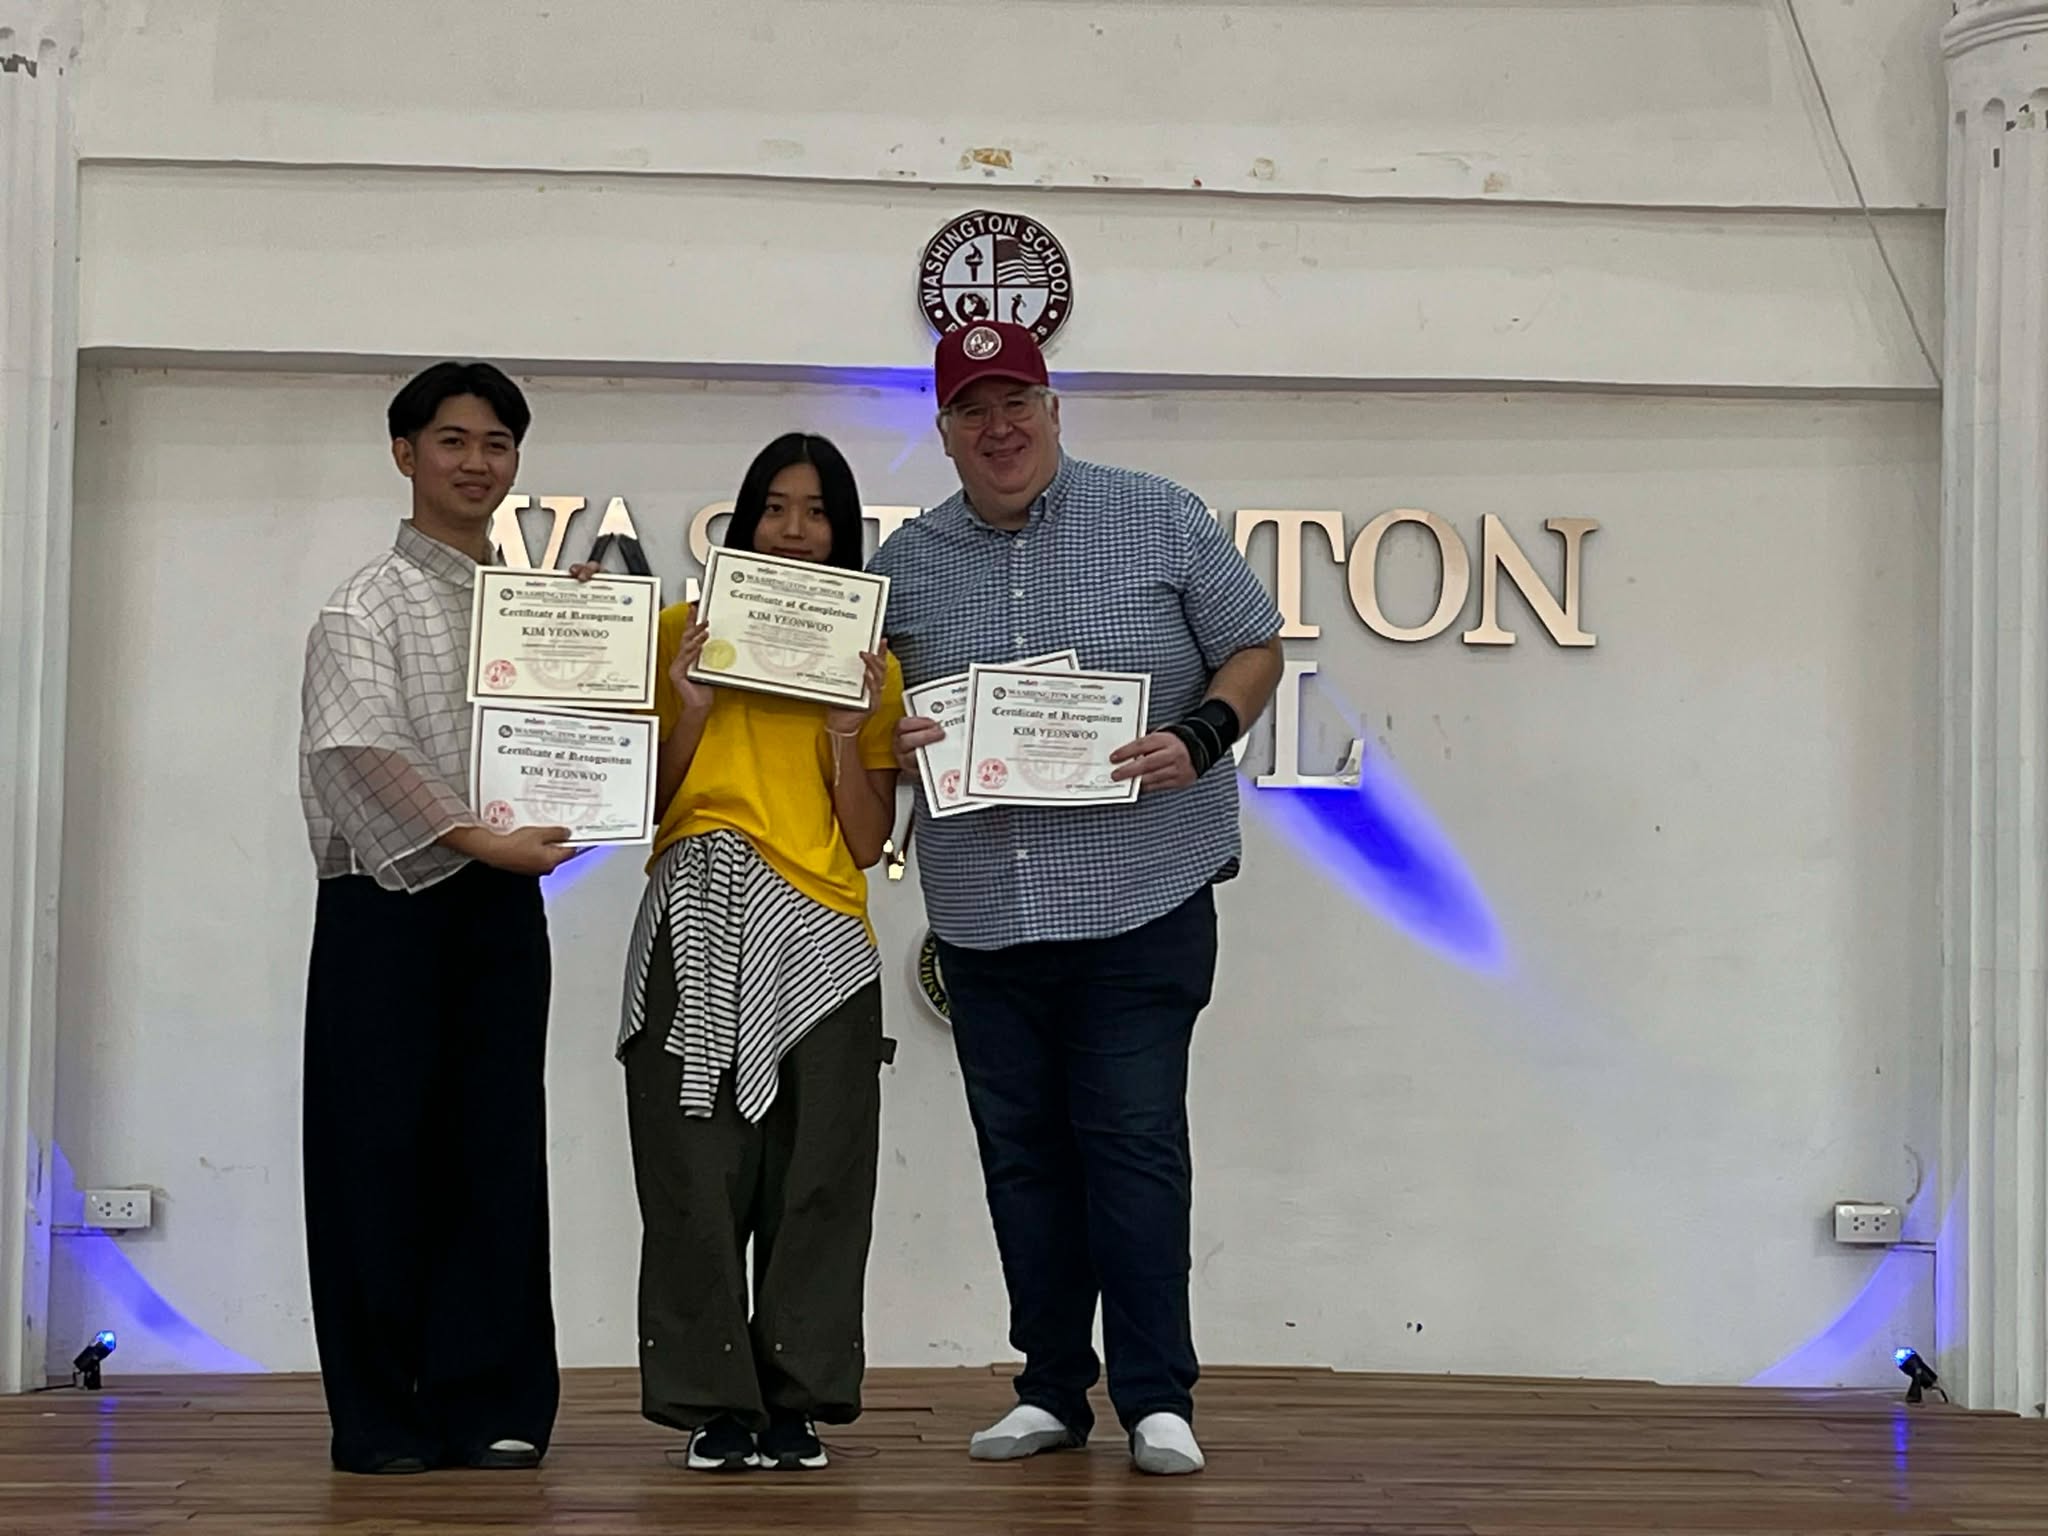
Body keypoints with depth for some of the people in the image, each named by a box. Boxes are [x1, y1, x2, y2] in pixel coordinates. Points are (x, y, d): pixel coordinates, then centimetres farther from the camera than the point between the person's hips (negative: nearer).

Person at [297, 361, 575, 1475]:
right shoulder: (369, 606, -1)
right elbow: (365, 753, -14)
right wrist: (473, 838, -23)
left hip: (502, 902, 5)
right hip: (387, 901, -4)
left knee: (496, 1150, 4)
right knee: (379, 1149, -3)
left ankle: (490, 1404, 9)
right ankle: (380, 1413, 4)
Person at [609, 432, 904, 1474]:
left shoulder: (871, 665, 12)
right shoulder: (686, 634, 9)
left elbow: (868, 845, 6)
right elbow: (651, 803, 5)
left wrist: (848, 738, -7)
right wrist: (691, 710, -8)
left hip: (817, 944, 1)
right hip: (698, 931, -1)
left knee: (812, 1180, -1)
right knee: (698, 1173, -4)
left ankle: (797, 1402, 8)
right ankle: (716, 1403, 3)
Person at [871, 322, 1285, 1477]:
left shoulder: (1161, 521, 2)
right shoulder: (906, 564, 10)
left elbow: (1256, 651, 5)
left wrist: (1200, 739, -13)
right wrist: (890, 744, -7)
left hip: (1142, 899, -3)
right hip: (984, 915, 4)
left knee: (1134, 1141, -7)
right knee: (1021, 1153, 8)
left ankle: (1158, 1397, 0)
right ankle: (1052, 1390, 18)